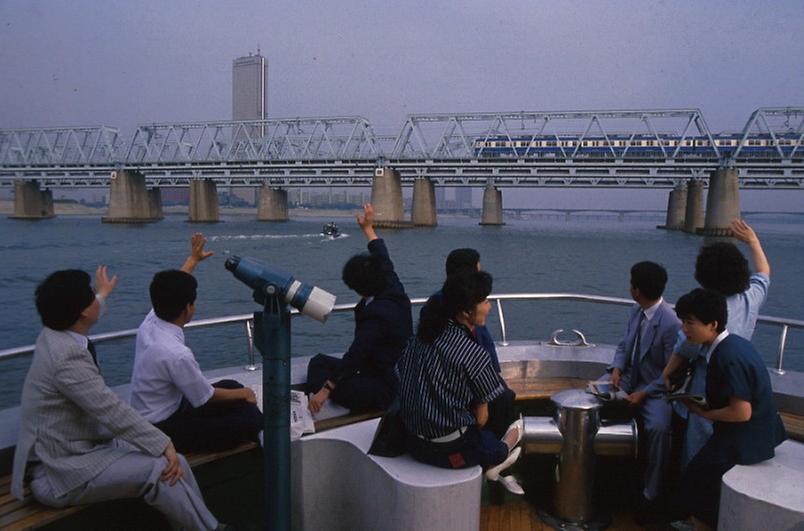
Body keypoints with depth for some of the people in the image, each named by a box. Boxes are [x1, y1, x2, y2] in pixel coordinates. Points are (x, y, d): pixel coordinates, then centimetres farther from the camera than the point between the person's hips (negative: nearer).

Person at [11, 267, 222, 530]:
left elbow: (82, 315, 29)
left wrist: (103, 292, 48)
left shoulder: (54, 335, 3)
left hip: (76, 450, 10)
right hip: (59, 473, -9)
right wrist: (164, 445, -24)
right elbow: (113, 412, -29)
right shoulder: (67, 357, -28)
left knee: (175, 461, -3)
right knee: (159, 470, -20)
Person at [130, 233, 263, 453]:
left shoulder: (149, 322, -9)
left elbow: (171, 291, 14)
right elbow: (208, 398, -18)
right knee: (250, 423, -14)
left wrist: (193, 259, 26)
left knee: (231, 385, 13)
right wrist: (243, 393, 0)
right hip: (164, 431, -9)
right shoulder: (176, 354, -33)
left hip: (154, 417, 10)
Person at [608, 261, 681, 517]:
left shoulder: (671, 324, -22)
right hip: (629, 379, 8)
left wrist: (644, 394, -21)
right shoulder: (636, 311, 1)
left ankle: (651, 494, -13)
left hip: (654, 388, -7)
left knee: (659, 428, -32)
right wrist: (617, 369, -7)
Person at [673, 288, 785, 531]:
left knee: (695, 485, 4)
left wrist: (703, 413, -12)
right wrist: (706, 404, 3)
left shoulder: (728, 357, -28)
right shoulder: (733, 342, 1)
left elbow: (742, 412, -25)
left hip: (744, 441, -9)